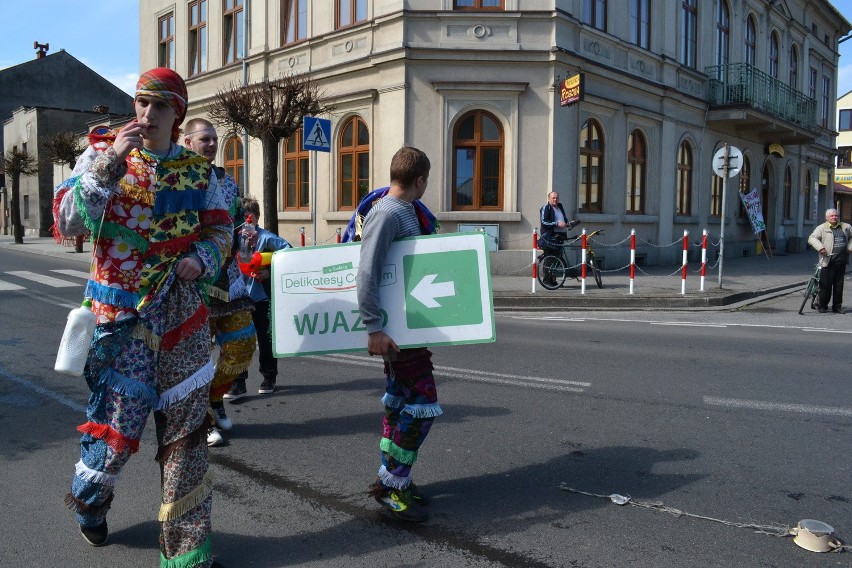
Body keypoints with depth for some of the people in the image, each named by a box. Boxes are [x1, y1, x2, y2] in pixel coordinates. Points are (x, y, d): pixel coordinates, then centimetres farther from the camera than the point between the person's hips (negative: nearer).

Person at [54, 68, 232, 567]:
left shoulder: (198, 169, 6)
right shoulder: (104, 153, -1)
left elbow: (221, 228, 14)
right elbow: (67, 222, -12)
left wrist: (203, 258, -7)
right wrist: (109, 162, -21)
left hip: (184, 310, 3)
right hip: (124, 313, -2)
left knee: (186, 428, 5)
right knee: (117, 421, -1)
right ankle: (88, 500, 36)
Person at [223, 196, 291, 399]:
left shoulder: (265, 236, -7)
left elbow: (288, 252, -14)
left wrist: (271, 271, -20)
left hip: (262, 296, -3)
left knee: (265, 339, 10)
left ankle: (269, 378, 26)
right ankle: (238, 383, 10)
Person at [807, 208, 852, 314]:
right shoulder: (822, 228, 0)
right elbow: (812, 238, -10)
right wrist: (820, 247, -24)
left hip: (842, 261, 4)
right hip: (828, 261, -4)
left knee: (839, 285, 9)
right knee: (826, 285, -2)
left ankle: (837, 306, 17)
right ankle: (822, 306, 9)